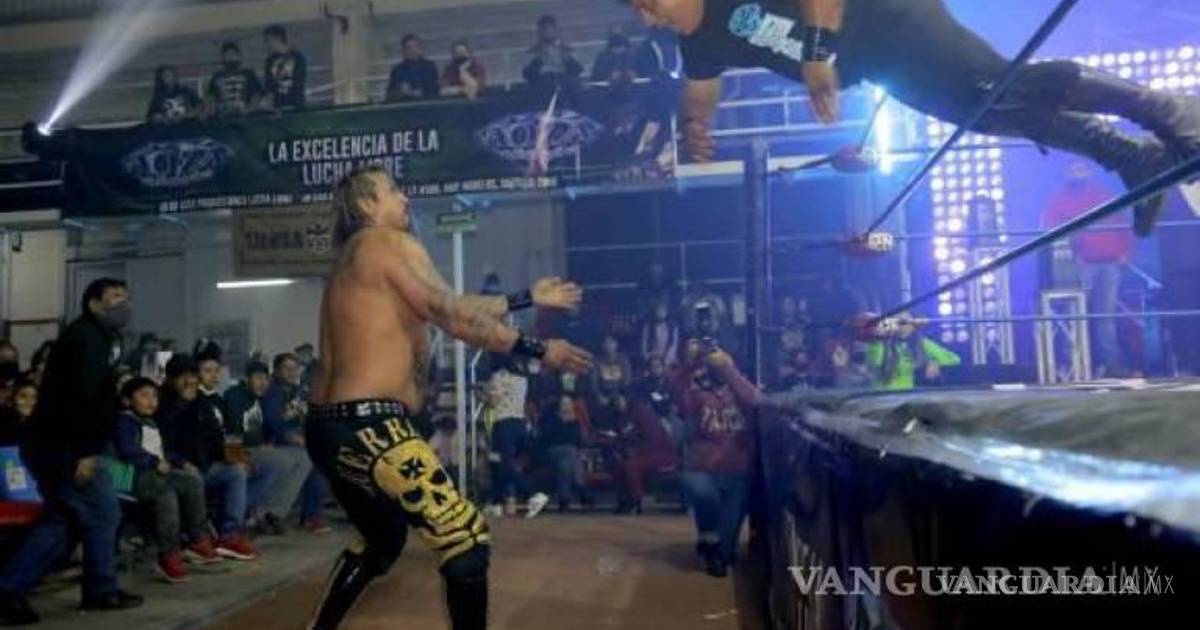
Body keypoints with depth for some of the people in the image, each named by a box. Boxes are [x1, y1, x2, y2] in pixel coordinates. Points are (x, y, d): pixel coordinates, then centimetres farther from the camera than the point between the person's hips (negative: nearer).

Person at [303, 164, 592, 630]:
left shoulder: (359, 260, 23)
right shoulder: (390, 243, -7)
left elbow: (449, 309, 24)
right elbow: (455, 318, -12)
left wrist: (528, 298, 28)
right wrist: (539, 350, -5)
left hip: (333, 427, 11)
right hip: (366, 427, -11)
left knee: (382, 540, 29)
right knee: (466, 539, -8)